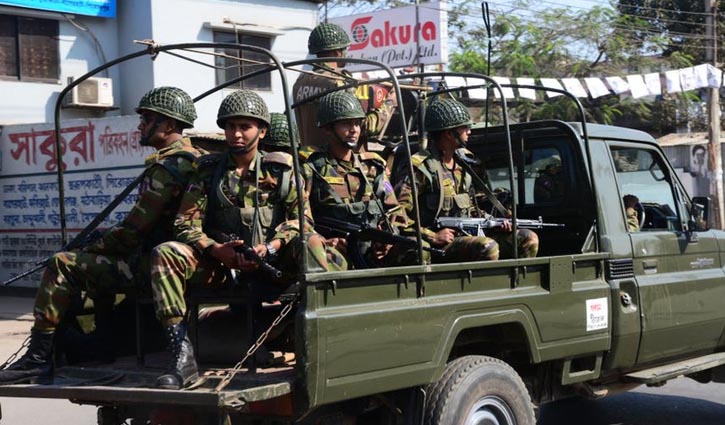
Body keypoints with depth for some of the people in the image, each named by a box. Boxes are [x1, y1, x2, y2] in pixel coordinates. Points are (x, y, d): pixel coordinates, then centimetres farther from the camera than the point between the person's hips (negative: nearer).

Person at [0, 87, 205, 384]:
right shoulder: (196, 159, 14)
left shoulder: (166, 167, -17)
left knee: (63, 265, -12)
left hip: (151, 266, -10)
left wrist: (89, 249, -3)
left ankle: (39, 356, -12)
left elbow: (133, 231, -18)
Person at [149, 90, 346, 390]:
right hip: (219, 263, 1)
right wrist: (215, 250, -16)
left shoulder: (280, 169, 9)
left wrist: (271, 247, -20)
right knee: (164, 255, -26)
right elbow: (186, 222, 2)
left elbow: (300, 215, -2)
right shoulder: (208, 170, 10)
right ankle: (182, 356, -35)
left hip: (270, 263, -1)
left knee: (309, 243, -31)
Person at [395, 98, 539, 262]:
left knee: (529, 239, -2)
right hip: (436, 248, -8)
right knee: (487, 247, -34)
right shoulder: (422, 167, -11)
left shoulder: (461, 166, 16)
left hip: (466, 238, 8)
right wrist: (432, 237, -19)